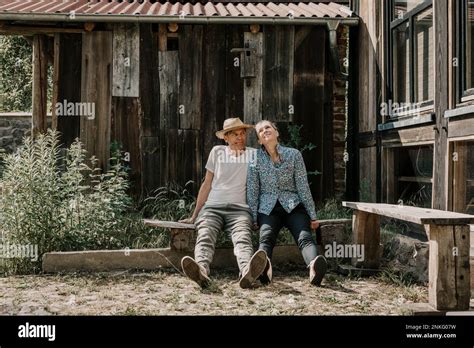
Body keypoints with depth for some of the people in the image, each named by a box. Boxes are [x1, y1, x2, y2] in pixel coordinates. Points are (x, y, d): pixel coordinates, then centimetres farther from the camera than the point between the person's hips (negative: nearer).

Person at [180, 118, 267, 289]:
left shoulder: (254, 154, 17)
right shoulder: (217, 152, 21)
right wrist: (194, 215, 22)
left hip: (239, 209, -1)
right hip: (212, 207, 1)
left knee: (243, 238, -35)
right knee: (205, 236, -33)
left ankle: (247, 272, -65)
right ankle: (201, 270, -62)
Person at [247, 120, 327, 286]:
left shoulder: (294, 154, 4)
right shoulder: (255, 159, 4)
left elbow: (303, 187, 5)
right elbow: (252, 191, 4)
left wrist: (312, 216, 3)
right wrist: (253, 219, -2)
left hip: (293, 206, 0)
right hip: (268, 208, 0)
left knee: (304, 236, -31)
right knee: (266, 237, -33)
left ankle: (314, 266, -60)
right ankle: (264, 265, -64)